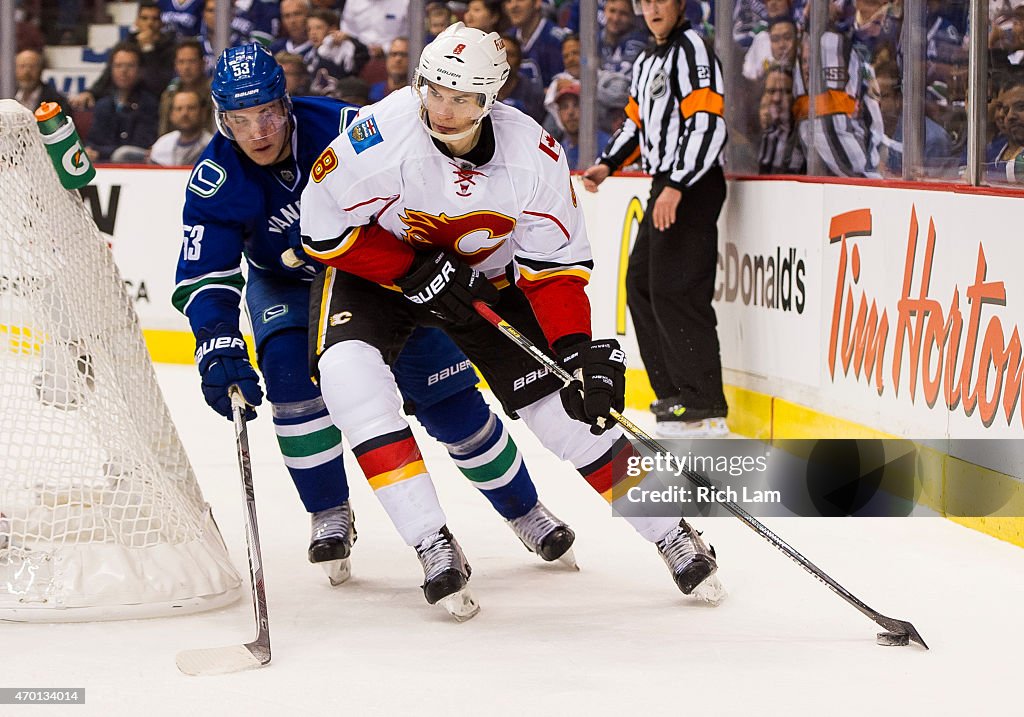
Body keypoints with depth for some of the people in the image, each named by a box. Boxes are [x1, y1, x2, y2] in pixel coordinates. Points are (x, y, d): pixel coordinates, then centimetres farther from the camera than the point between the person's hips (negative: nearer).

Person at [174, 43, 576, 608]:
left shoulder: (341, 127, -30)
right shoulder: (215, 181, -24)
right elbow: (202, 279, -27)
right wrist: (218, 347, -43)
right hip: (287, 284, 1)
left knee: (448, 398, -5)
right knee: (291, 374, -26)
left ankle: (525, 512, 13)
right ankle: (330, 516, -8)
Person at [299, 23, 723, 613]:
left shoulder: (534, 154, -24)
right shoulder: (382, 135, -32)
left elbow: (557, 264, -14)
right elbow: (324, 229, -21)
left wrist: (578, 349, -27)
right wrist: (415, 271, -26)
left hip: (485, 276, 1)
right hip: (376, 266, -1)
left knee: (565, 408, -4)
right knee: (349, 376, -29)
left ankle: (670, 532, 14)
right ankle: (432, 540, -23)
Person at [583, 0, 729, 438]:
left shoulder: (692, 51, -12)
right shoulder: (646, 64, 19)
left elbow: (708, 126, -21)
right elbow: (637, 123, 27)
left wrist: (675, 187, -25)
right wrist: (607, 165, 9)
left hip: (694, 187, -10)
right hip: (666, 187, 10)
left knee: (674, 290, -14)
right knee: (641, 284, 12)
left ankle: (706, 407, -13)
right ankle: (674, 391, 19)